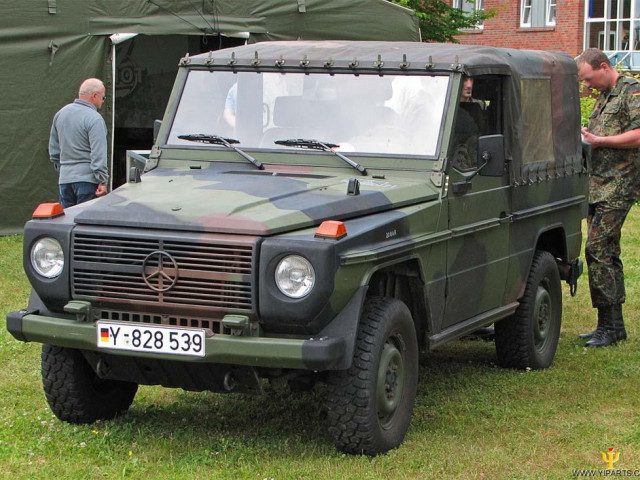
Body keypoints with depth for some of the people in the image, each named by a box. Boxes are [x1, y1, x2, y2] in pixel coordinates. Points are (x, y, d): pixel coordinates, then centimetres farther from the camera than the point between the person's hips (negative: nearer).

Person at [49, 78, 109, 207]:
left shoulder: (60, 113, 12)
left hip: (65, 177, 7)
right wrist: (102, 181, -16)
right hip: (86, 178, -7)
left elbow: (53, 149, 20)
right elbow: (98, 154, -17)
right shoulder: (94, 119, -12)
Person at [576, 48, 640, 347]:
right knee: (606, 253, 10)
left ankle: (609, 325, -12)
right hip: (597, 184, 10)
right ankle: (613, 325, 14)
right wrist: (586, 136, 10)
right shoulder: (603, 97, 21)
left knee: (597, 248, -15)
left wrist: (599, 141, -15)